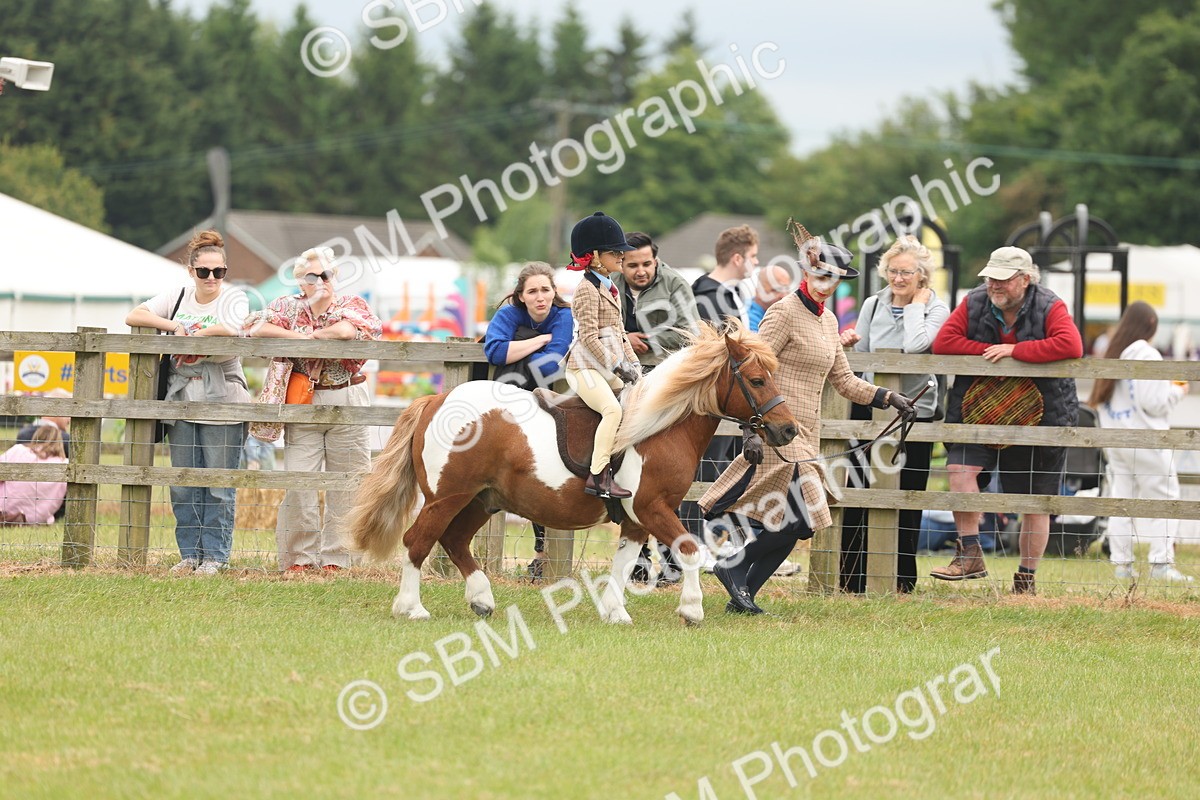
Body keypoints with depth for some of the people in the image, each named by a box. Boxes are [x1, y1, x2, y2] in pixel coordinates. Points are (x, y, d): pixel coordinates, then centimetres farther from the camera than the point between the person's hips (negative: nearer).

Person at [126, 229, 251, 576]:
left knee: (219, 487, -2)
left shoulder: (234, 297, 0)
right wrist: (173, 325, -9)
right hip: (182, 404, 4)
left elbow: (231, 330, -21)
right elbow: (133, 317, 4)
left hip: (222, 405, -4)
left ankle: (215, 556, 5)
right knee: (183, 487, 7)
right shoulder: (177, 297, 11)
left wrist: (190, 335, -10)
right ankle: (190, 554, 14)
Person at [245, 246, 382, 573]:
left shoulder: (351, 304, 4)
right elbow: (257, 328, -7)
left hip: (347, 404, -1)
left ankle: (335, 558, 7)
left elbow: (347, 330, -18)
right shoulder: (289, 307, 8)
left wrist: (310, 337, -6)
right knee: (298, 485, -7)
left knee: (346, 485, 0)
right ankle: (299, 558, 1)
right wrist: (297, 336, -12)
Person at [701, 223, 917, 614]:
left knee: (788, 524, 6)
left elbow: (844, 381, 21)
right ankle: (732, 565, 1)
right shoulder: (785, 312, -10)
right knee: (801, 519, -14)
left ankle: (742, 595, 14)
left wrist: (888, 398, 9)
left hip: (806, 434, 9)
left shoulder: (828, 321, 15)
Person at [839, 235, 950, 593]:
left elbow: (916, 345, -23)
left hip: (914, 411, -3)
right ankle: (850, 578, 6)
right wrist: (851, 342, -4)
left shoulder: (936, 309, -4)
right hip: (870, 408, 3)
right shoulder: (873, 305, 8)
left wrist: (916, 305, -12)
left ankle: (903, 579, 10)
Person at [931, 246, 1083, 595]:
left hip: (1036, 419, -2)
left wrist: (1014, 350, -24)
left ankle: (1026, 579, 15)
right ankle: (970, 554, -17)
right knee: (960, 470, -23)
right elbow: (942, 343, -7)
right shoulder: (973, 304, 1)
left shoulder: (1049, 307, -9)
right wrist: (988, 351, -16)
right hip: (978, 415, 2)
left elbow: (1071, 346, -26)